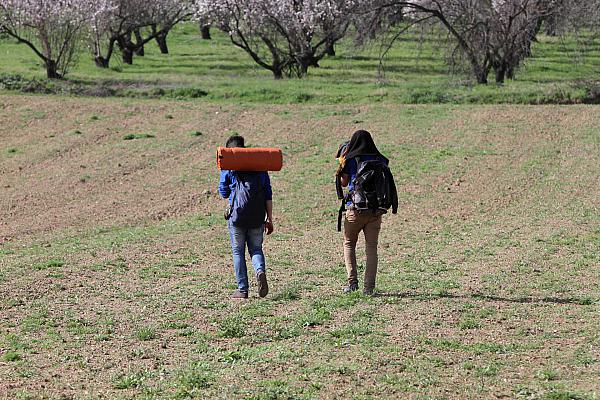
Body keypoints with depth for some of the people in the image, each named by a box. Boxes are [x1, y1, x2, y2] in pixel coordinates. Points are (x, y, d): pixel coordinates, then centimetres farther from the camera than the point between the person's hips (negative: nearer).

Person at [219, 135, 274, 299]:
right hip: (257, 217, 2)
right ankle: (260, 271, -18)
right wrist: (270, 219, 11)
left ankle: (242, 290, 6)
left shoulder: (228, 167, 0)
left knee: (238, 252, 7)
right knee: (256, 249, 13)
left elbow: (224, 193, 8)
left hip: (237, 216, -2)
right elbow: (268, 195, 7)